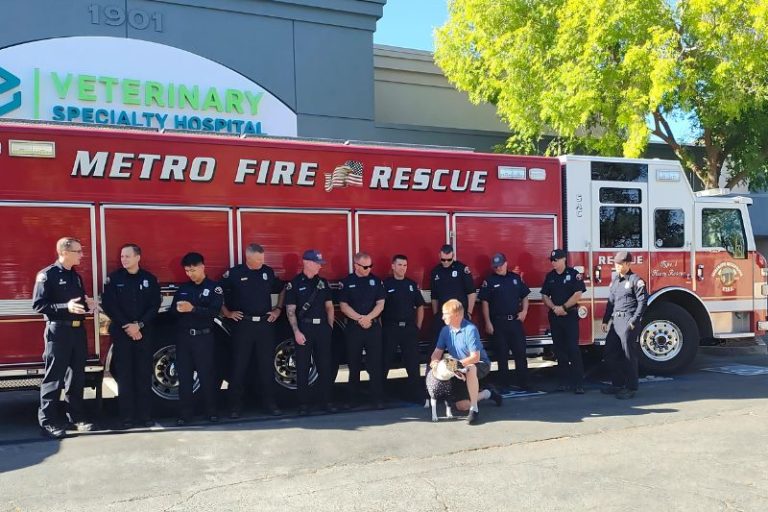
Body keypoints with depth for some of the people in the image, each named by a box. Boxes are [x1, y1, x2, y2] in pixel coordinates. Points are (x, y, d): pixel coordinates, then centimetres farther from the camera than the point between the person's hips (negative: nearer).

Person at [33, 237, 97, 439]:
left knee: (77, 376, 11)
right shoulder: (47, 275, -8)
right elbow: (38, 305, -15)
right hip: (58, 331, -7)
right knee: (54, 377, -2)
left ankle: (76, 416, 21)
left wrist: (87, 304, 2)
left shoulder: (76, 276, 14)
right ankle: (48, 421, 5)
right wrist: (66, 307, -25)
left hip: (78, 330, 7)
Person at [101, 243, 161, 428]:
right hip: (121, 333, -1)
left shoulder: (150, 279, 6)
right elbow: (108, 306, -3)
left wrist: (139, 325, -11)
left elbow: (155, 305, 1)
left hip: (144, 332, 1)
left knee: (144, 374, 2)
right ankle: (127, 416, 7)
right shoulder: (113, 279, 3)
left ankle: (146, 415, 8)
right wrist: (127, 326, -11)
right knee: (124, 375, 1)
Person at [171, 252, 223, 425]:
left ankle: (211, 410, 13)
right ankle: (185, 412, 13)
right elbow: (172, 310, 9)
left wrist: (192, 309, -27)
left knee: (206, 374, 1)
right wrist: (178, 309, -14)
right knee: (184, 375, 6)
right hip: (183, 337, 4)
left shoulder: (214, 288, -2)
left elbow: (213, 312, -15)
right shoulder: (183, 288, 13)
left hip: (203, 337, -4)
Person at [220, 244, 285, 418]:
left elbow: (281, 290, 22)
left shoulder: (268, 272, 7)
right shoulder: (234, 273, -4)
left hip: (265, 325, 3)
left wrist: (278, 309, 12)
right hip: (243, 325, -3)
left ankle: (270, 403, 17)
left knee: (267, 366, 7)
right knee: (239, 366, 2)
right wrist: (227, 313, -2)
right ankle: (235, 406, 11)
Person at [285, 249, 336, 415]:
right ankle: (303, 404, 9)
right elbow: (290, 310, -7)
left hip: (322, 328, 4)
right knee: (302, 368, 2)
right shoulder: (294, 283, -3)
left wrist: (330, 326, 7)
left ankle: (327, 401, 14)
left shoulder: (322, 282, 11)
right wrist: (296, 332, -14)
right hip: (304, 328, -4)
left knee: (326, 365, 6)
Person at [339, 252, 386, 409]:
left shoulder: (376, 281, 6)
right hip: (353, 328, 0)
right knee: (354, 364, 7)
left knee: (376, 364, -2)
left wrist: (368, 317, -14)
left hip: (374, 327, 1)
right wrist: (360, 318, -13)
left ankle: (378, 398, 2)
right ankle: (353, 398, 17)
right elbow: (343, 306, -4)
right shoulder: (347, 282, 2)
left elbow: (380, 304, 0)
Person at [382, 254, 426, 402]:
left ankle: (417, 393, 11)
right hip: (390, 328, -3)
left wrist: (418, 326, 9)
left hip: (409, 328, 3)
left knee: (413, 362, 4)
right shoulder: (385, 284, -2)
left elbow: (420, 306, 15)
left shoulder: (412, 284, 10)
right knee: (385, 362, 4)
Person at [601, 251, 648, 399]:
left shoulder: (635, 280, -7)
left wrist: (634, 320, -14)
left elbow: (643, 301, -10)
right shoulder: (615, 280, 15)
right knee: (610, 354, 11)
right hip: (616, 321, 8)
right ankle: (617, 384, 23)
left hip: (628, 322, -8)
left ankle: (631, 388, 8)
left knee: (629, 356, -2)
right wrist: (605, 320, 16)